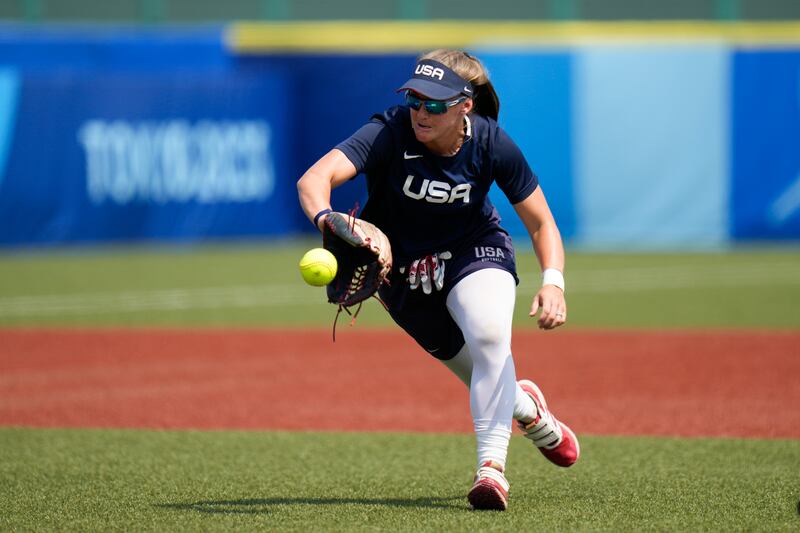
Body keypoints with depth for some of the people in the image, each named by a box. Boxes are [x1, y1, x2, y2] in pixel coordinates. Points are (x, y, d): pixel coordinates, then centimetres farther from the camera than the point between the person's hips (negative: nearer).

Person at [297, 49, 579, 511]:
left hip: (475, 249, -1)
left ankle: (491, 466, -25)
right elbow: (314, 178, -44)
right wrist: (325, 219, -67)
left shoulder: (491, 144, -23)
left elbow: (541, 222, -12)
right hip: (404, 268, 1)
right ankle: (528, 409, 44)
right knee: (488, 380, 8)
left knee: (489, 335, -32)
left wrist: (553, 282, -30)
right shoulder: (391, 133, -29)